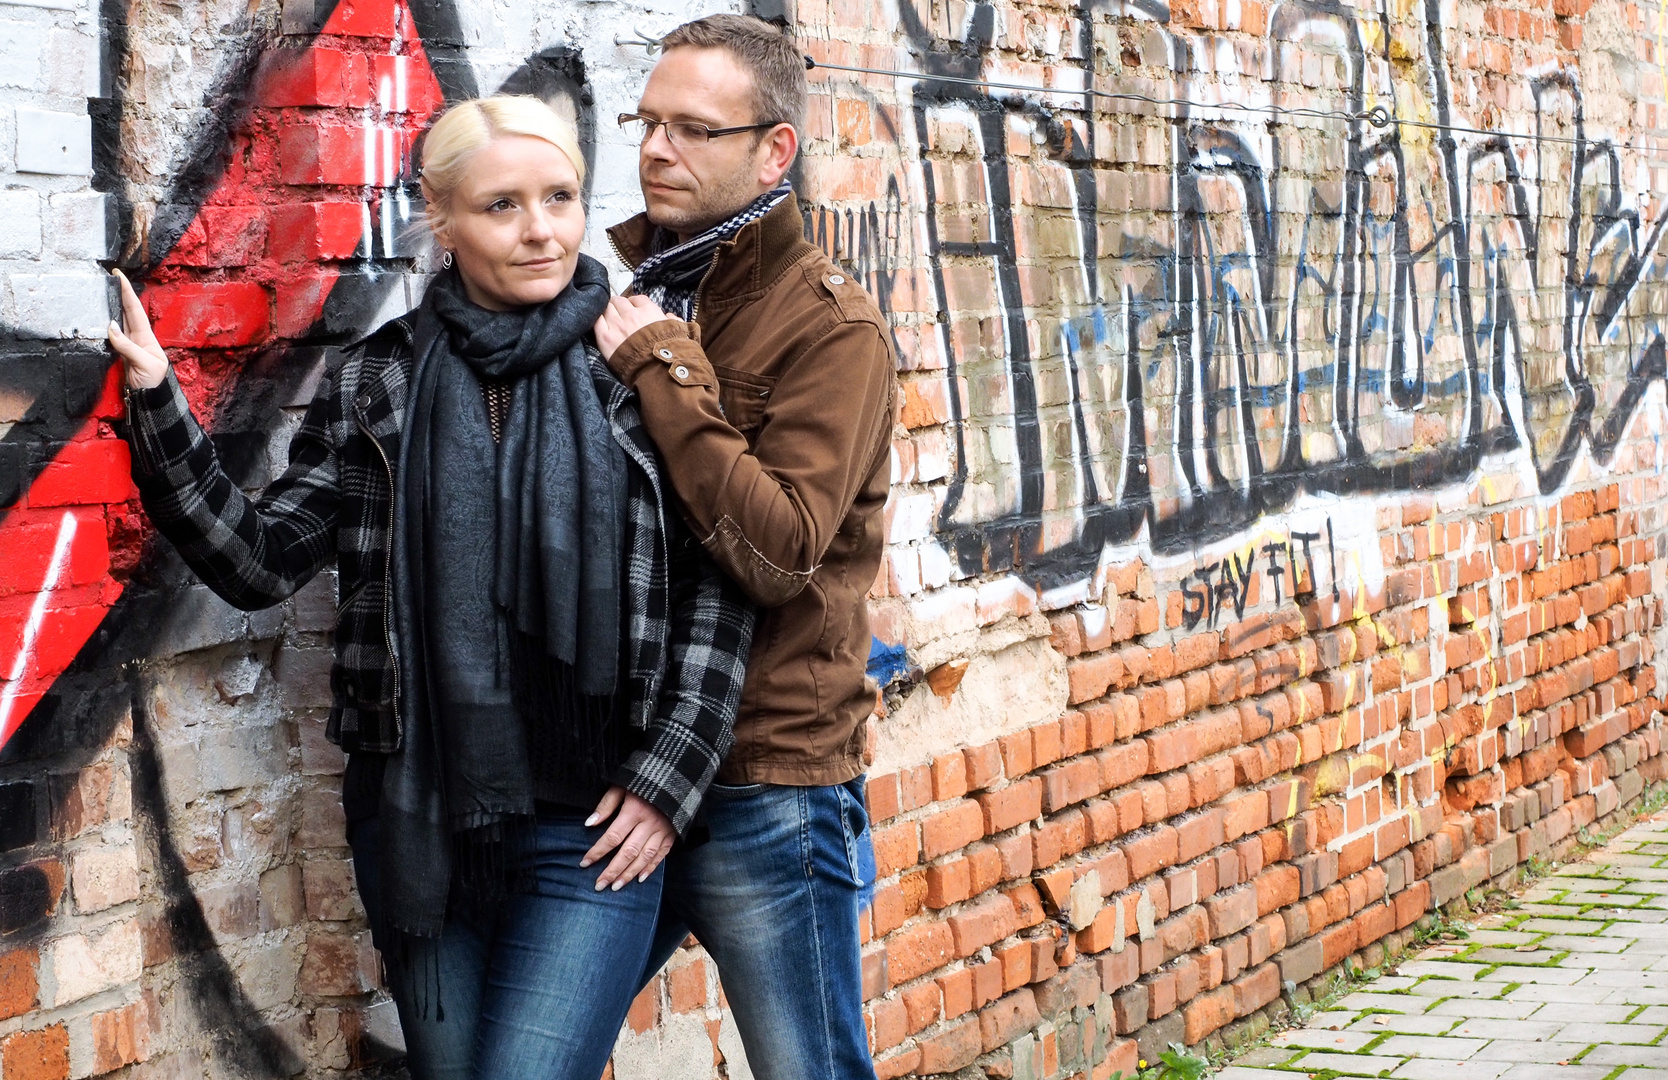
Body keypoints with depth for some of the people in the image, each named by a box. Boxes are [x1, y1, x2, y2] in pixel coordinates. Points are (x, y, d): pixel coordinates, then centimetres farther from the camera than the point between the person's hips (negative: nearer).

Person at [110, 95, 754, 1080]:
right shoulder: (378, 384, 4)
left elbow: (719, 587, 1)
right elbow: (260, 560, 0)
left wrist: (669, 776, -4)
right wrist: (157, 404, -11)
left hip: (590, 829, -3)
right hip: (416, 821, 3)